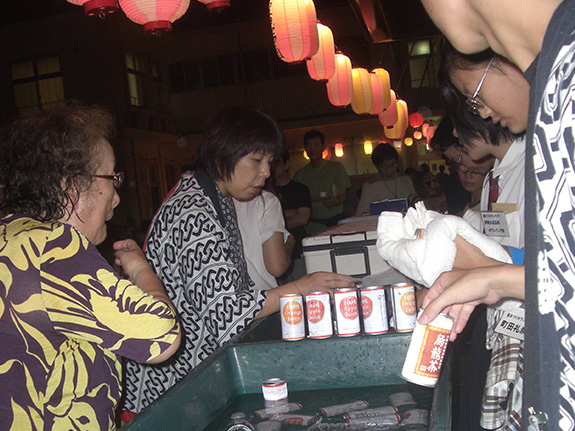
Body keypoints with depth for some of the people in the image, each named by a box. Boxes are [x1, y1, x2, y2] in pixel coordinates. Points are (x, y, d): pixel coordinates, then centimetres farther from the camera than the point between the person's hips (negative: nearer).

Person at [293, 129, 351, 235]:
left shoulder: (336, 167, 10)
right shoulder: (299, 174, 11)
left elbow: (342, 195, 3)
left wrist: (334, 201, -20)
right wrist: (319, 198, -8)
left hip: (335, 221, 0)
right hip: (312, 224, 0)